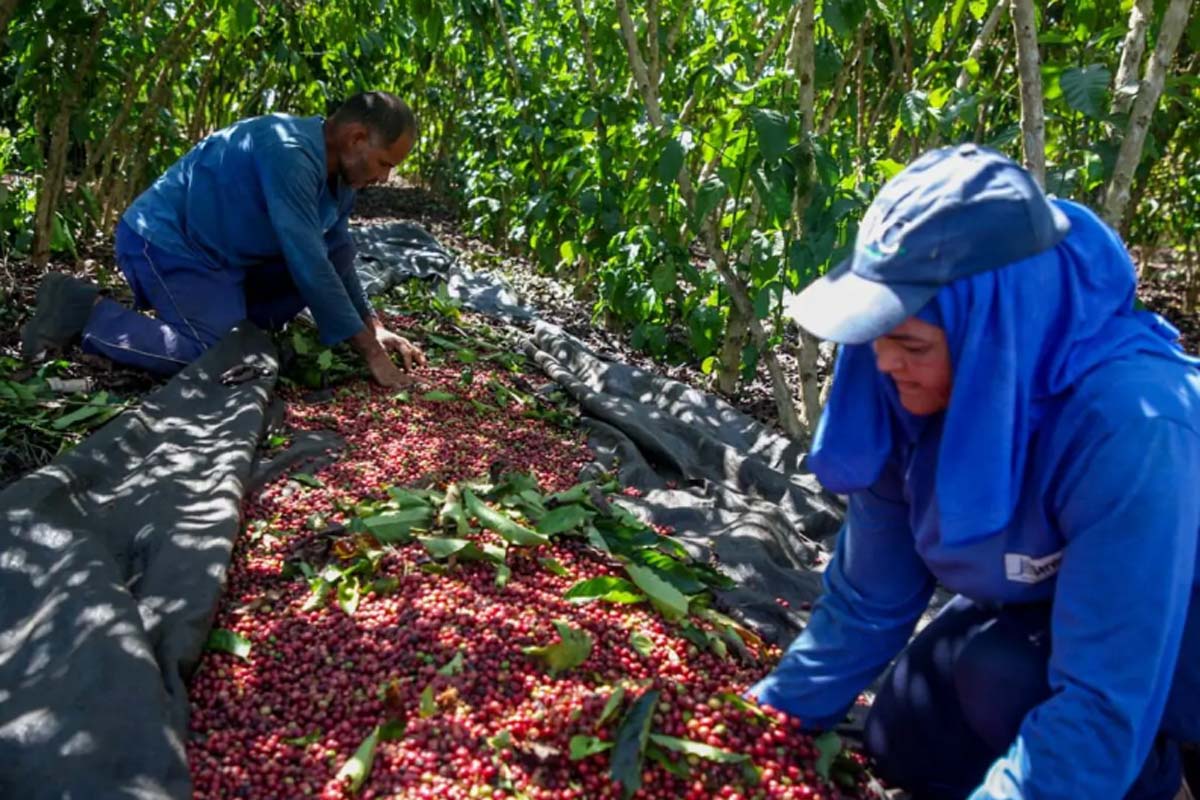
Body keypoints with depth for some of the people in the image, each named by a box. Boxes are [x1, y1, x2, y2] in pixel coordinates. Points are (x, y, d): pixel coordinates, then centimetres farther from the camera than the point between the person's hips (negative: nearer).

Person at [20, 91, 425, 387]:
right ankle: (86, 312, -8)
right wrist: (370, 351, -29)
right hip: (165, 243, -9)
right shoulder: (288, 152, -29)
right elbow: (310, 264, -32)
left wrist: (374, 329, 0)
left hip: (219, 253, 10)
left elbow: (337, 256, 9)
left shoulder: (338, 166, 1)